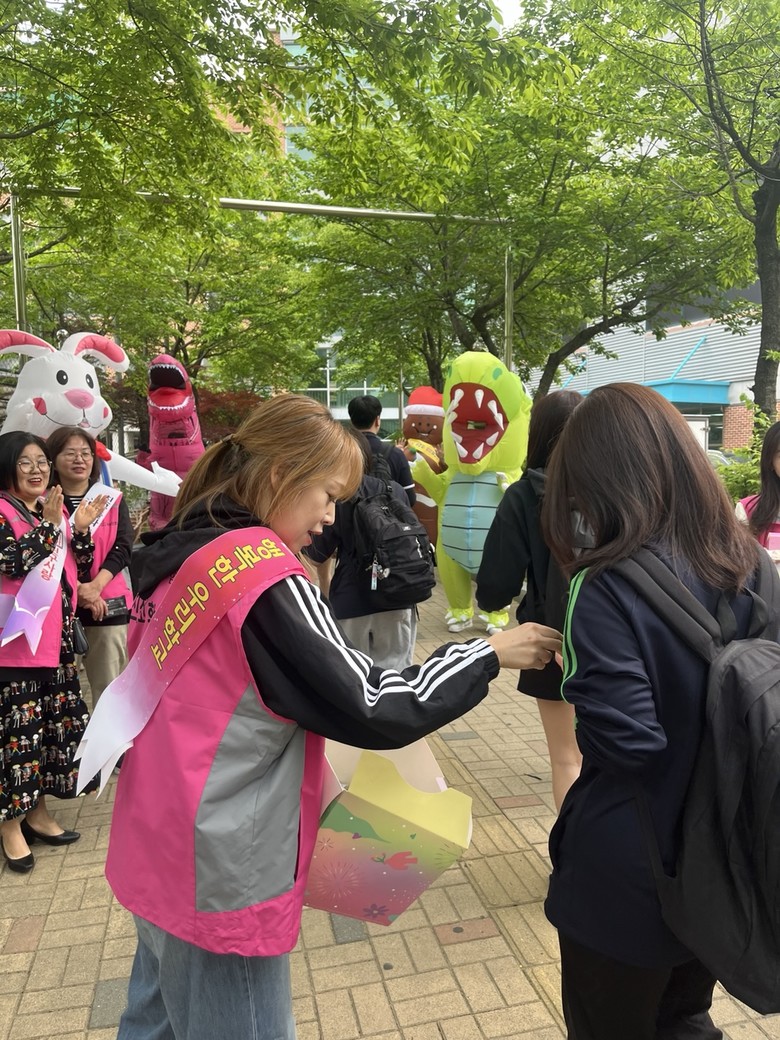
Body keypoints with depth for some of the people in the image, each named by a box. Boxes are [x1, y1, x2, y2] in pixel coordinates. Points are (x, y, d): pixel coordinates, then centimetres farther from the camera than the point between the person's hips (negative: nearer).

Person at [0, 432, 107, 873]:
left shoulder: (54, 509, 11)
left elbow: (80, 570, 10)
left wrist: (80, 530, -5)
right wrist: (50, 524, -23)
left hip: (56, 637, 7)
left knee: (54, 723, 13)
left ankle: (37, 812, 29)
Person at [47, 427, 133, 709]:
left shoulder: (112, 499, 10)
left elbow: (123, 548, 1)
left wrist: (94, 586, -13)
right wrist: (76, 589, -15)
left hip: (107, 604, 2)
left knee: (108, 688, 5)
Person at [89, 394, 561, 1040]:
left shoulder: (178, 555, 2)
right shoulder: (263, 571, -24)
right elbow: (374, 708, -23)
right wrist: (491, 653, -13)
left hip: (158, 848, 8)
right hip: (218, 877, -8)